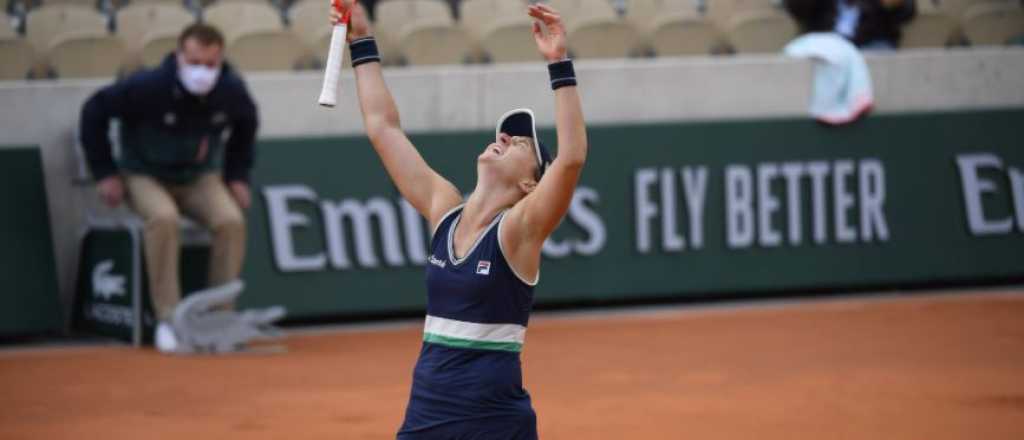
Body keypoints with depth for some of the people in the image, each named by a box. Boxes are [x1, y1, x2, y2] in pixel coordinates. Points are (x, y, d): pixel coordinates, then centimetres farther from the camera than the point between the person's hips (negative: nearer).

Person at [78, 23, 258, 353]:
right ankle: (168, 319, -27)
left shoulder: (231, 91, -13)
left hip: (201, 178, 3)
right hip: (145, 176, -3)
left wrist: (238, 176, 6)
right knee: (164, 218, -36)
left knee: (231, 220, -27)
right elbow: (94, 111, -12)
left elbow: (246, 125, 11)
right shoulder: (149, 87, -25)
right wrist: (104, 173, -10)